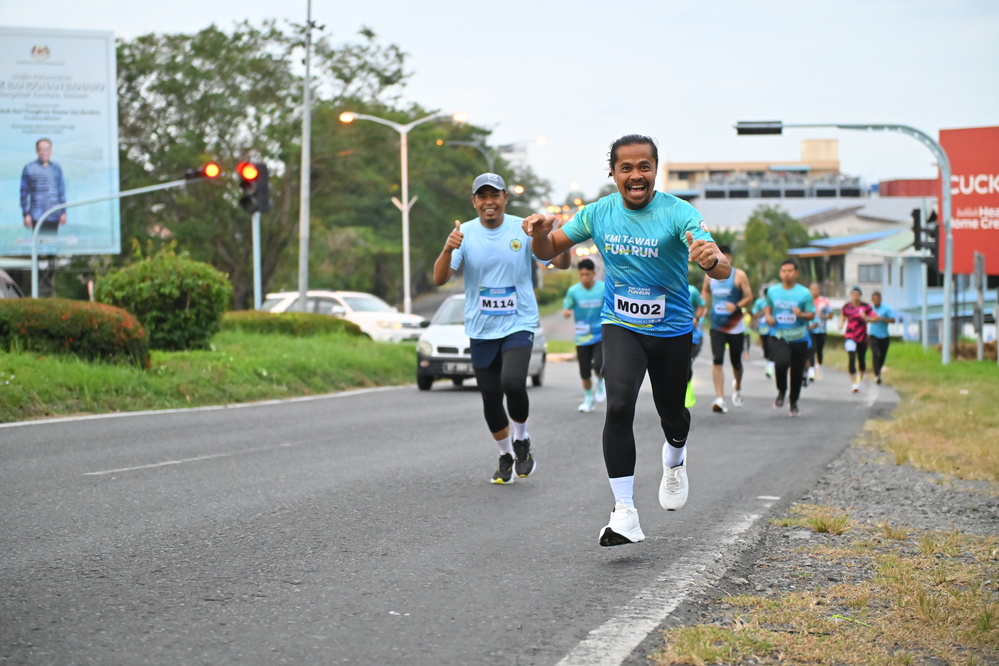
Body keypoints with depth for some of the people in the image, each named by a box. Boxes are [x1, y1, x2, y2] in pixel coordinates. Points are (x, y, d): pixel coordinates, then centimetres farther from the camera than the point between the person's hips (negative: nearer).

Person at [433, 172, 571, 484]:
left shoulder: (523, 229, -5)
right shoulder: (465, 233, -4)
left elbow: (560, 263, -5)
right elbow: (439, 279, -11)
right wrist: (448, 249, -30)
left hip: (519, 324, -2)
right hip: (481, 330, 2)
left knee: (513, 382, -24)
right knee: (490, 398, 6)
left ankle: (522, 441, 3)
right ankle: (506, 456, 30)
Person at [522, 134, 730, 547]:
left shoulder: (678, 213, -18)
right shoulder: (598, 214, -7)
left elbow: (722, 270, -30)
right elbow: (548, 251, 4)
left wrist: (712, 260, -55)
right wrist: (540, 232, -20)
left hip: (671, 329, 0)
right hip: (620, 326, 1)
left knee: (672, 415, 14)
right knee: (619, 405, -22)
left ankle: (674, 460, 53)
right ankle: (624, 514, -20)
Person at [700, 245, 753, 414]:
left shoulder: (739, 275, -7)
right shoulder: (710, 275, 4)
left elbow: (749, 296, -7)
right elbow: (705, 291, 21)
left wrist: (737, 306, -25)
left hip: (735, 327, -1)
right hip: (717, 326, 2)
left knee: (736, 362, 11)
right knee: (717, 361, -15)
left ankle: (737, 386, 44)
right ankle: (719, 399, -19)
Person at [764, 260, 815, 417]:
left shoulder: (804, 293, -3)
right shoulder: (772, 291, 5)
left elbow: (812, 315, 0)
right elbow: (768, 306, 22)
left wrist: (801, 314, -21)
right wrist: (768, 316, 1)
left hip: (798, 338, 0)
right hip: (778, 337, 0)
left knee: (797, 372, 6)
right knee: (781, 363, -26)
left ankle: (794, 403, 28)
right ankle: (781, 392, 1)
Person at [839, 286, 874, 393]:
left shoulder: (865, 307, -5)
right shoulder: (847, 307, 1)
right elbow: (842, 315, 21)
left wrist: (865, 318, -30)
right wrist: (841, 323, 2)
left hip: (862, 337, 1)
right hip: (850, 337, 0)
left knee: (861, 360, 11)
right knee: (852, 358, -17)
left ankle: (860, 379, 37)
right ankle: (854, 383, -17)